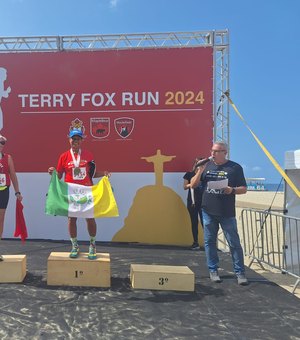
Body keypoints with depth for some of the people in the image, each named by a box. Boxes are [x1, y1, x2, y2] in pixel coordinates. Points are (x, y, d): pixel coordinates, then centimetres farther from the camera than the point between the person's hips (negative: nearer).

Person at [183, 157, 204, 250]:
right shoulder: (189, 174, 5)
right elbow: (185, 187, 4)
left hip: (203, 201, 0)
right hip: (192, 201, 0)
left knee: (204, 221, -8)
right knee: (194, 222, 5)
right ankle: (195, 242, 12)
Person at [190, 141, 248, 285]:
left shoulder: (235, 167, -1)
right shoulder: (206, 165, 8)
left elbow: (244, 189, 1)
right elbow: (193, 185, 5)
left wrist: (232, 190, -20)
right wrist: (200, 170, -11)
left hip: (227, 213, -3)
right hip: (208, 211, 3)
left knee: (234, 243, 0)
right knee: (209, 241, 8)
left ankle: (240, 272, 11)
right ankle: (213, 270, 21)